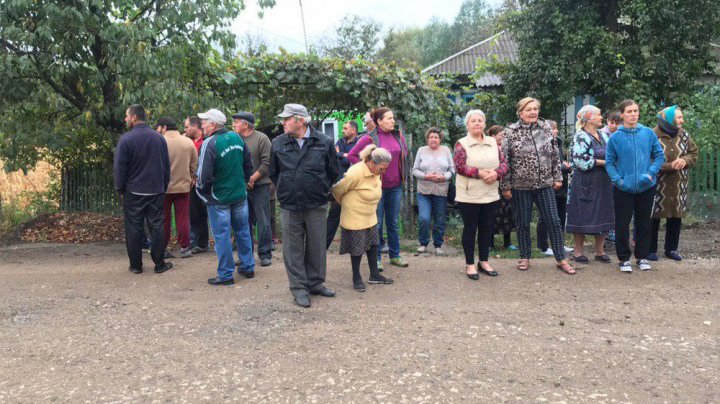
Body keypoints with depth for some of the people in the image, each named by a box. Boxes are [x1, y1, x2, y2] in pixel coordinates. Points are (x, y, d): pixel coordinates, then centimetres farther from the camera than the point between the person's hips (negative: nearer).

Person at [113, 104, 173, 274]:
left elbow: (119, 167, -8)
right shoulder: (159, 138, 4)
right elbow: (166, 166, 9)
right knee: (156, 226, 7)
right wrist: (164, 186, 16)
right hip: (156, 191, 3)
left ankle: (136, 265, 11)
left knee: (134, 228, 6)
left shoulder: (126, 139, -10)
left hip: (133, 192, -3)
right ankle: (159, 264, 10)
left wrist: (120, 189, 3)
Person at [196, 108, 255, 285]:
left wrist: (203, 191, -3)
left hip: (219, 198, -6)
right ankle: (248, 267, 26)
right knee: (243, 231, 16)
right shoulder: (236, 137, 2)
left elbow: (204, 176, -21)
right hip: (240, 194, 6)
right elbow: (249, 163, 10)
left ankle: (226, 275, 11)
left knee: (222, 236, 3)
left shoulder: (210, 144, -19)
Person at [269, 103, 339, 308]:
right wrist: (284, 191, 9)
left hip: (317, 205, 0)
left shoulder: (324, 142, -3)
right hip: (289, 206, 1)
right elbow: (273, 173, 14)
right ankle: (299, 288, 15)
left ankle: (315, 283, 25)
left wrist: (321, 190, 9)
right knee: (293, 249, 4)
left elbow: (333, 172, 9)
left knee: (317, 246, 9)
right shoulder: (278, 143, 1)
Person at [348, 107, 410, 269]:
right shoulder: (370, 138, -11)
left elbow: (406, 154, 20)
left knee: (394, 222, 14)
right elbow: (351, 155, -8)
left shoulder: (398, 136, 3)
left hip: (396, 185, 5)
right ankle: (376, 258, 15)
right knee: (377, 224, 5)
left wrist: (402, 173, 11)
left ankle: (395, 255, 25)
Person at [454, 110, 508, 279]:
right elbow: (459, 167, -14)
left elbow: (504, 163, 5)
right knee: (470, 229, 4)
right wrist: (479, 173, -22)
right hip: (468, 195, -4)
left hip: (490, 195, 5)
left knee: (486, 228, 11)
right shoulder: (461, 143, -4)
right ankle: (470, 264, 13)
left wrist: (496, 173, -15)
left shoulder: (493, 142, 9)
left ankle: (484, 262, 24)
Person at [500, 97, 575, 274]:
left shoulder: (545, 128, 4)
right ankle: (525, 258, 23)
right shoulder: (511, 132, -6)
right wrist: (506, 186, -6)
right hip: (520, 186, -2)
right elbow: (504, 160, -5)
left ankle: (561, 259, 10)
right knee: (523, 223, 8)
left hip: (544, 184, 2)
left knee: (553, 221, 1)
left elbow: (555, 154, 10)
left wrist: (557, 177, 7)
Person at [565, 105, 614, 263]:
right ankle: (578, 251, 10)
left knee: (603, 215, 9)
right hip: (586, 183, -7)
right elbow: (581, 161, -19)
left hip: (603, 183, 7)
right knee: (582, 216, -1)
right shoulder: (580, 137, -10)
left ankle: (599, 250, 20)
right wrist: (603, 162, -14)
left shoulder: (603, 135, 13)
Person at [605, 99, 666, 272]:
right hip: (623, 188, -2)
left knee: (644, 223, 11)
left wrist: (651, 174, -9)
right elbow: (609, 162, 1)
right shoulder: (615, 137, -4)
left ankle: (642, 257, 25)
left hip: (646, 187, 2)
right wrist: (617, 179, -13)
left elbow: (660, 155, 5)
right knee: (622, 224, 2)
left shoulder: (648, 133, 0)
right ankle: (624, 258, 16)